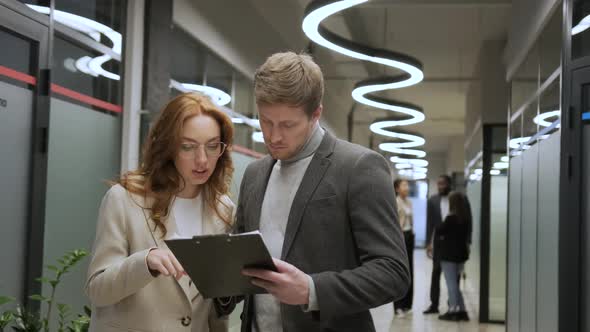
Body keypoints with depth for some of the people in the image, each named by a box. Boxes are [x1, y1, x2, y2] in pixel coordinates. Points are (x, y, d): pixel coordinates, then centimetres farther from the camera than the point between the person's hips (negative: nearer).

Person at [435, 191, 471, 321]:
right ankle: (461, 311, 15)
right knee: (455, 283, 16)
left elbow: (438, 231, -8)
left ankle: (453, 311, 2)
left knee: (451, 283, 0)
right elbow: (466, 235, 12)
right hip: (461, 252, 7)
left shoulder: (451, 218, -17)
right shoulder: (465, 218, 4)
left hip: (449, 254, -7)